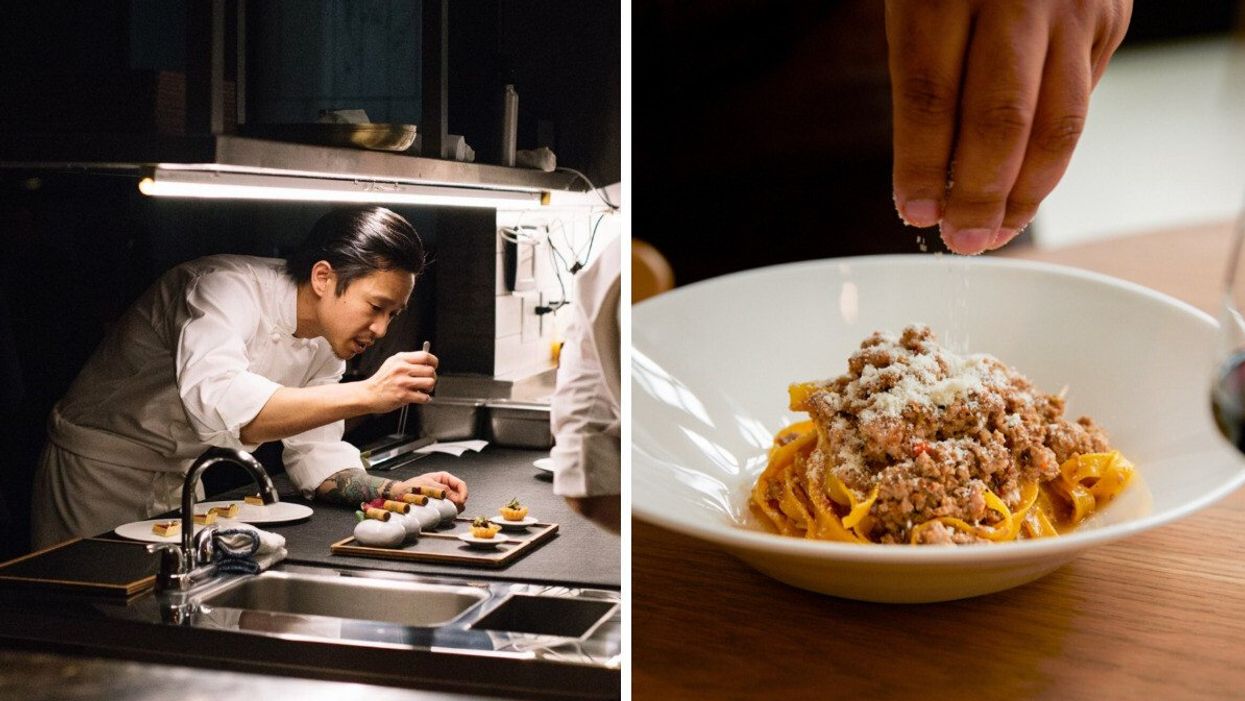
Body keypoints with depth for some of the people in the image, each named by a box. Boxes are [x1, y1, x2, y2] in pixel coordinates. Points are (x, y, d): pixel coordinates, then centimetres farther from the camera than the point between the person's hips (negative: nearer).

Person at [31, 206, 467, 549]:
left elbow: (315, 454, -1)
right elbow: (220, 406, -47)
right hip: (101, 474, -7)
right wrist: (366, 394, -49)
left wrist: (392, 491, -19)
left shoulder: (326, 344, -3)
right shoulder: (230, 287, -28)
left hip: (180, 481, 7)